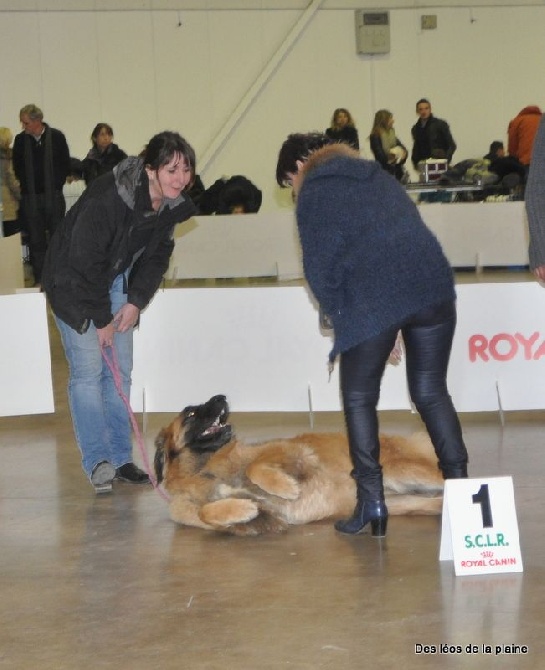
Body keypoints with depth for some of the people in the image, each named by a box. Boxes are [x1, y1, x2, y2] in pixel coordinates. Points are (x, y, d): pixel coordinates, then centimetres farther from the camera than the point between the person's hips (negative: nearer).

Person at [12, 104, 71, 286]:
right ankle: (39, 279, 7)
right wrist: (26, 186, 0)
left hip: (53, 195, -1)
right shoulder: (20, 140, 2)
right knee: (35, 240, 2)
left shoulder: (56, 137, -3)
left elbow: (65, 165, 2)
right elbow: (17, 168, 10)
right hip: (30, 197, 1)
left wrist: (56, 185, -3)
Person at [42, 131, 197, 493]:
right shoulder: (107, 199, -33)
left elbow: (158, 255, 3)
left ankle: (121, 458, 11)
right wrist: (101, 320, -20)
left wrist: (136, 301, -9)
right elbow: (85, 262, -27)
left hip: (118, 283, 7)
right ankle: (98, 460, -13)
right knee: (88, 371, -13)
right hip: (75, 283, -7)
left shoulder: (174, 204, -12)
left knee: (120, 371, 5)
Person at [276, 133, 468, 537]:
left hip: (373, 299, -5)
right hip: (433, 285, 6)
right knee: (431, 392, 14)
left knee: (359, 398, 8)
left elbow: (320, 266, -1)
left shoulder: (314, 191, 7)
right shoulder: (378, 177, 26)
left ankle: (371, 500, 3)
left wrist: (340, 315, 13)